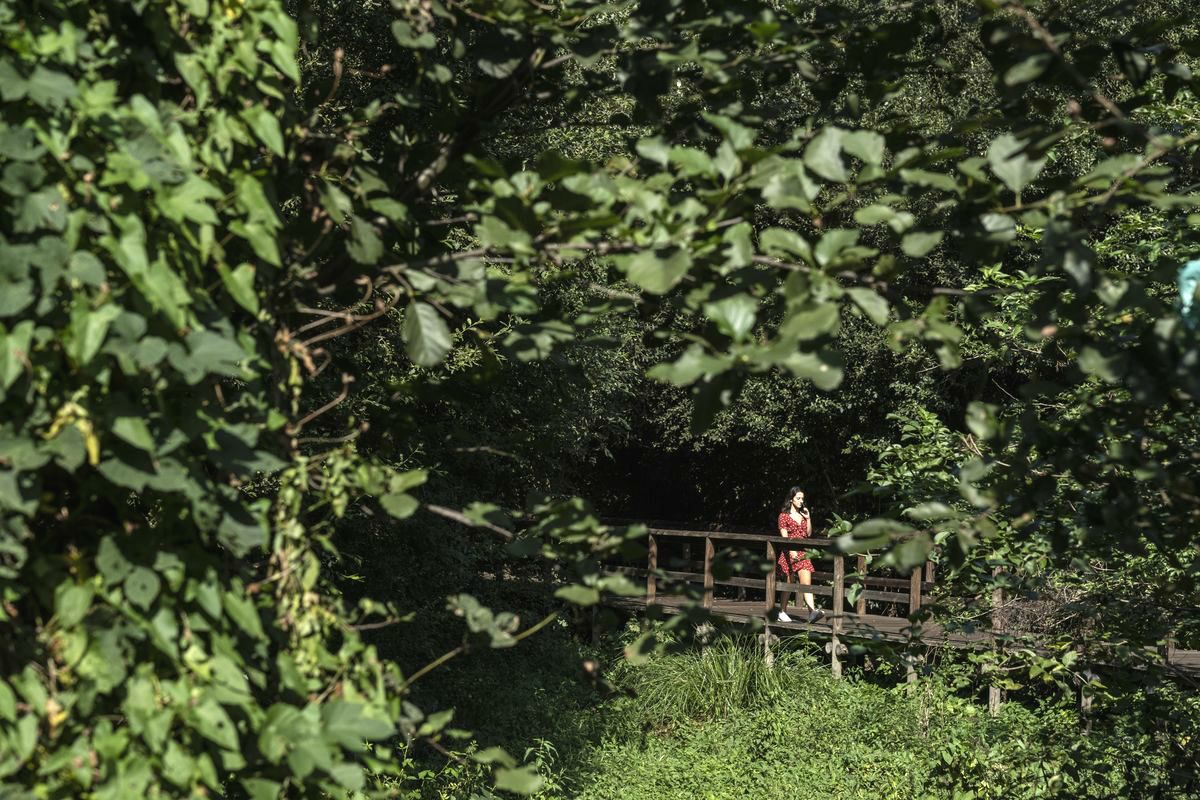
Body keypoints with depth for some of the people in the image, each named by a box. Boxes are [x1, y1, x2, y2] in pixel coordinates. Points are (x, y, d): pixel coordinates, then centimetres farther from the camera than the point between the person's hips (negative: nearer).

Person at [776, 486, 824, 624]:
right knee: (789, 584, 4)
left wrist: (808, 518, 2)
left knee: (807, 583, -11)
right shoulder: (784, 516, -2)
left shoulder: (803, 514, 16)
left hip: (803, 553, 4)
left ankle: (812, 611, -25)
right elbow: (784, 536, -10)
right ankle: (782, 611, 19)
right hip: (790, 553, -4)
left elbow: (809, 533, 15)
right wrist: (792, 551, -24)